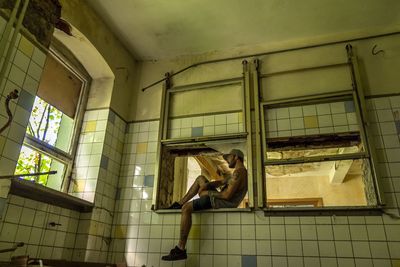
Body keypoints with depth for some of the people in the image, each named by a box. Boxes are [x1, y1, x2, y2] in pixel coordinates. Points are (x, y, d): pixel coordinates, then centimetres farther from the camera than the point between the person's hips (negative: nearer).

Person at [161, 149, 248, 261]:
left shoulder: (238, 172, -17)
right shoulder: (239, 172, 17)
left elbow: (227, 195, -25)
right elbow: (221, 182, 15)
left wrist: (209, 193, -11)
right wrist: (205, 185, -2)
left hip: (222, 203, -11)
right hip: (221, 201, 11)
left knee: (186, 208, -19)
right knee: (200, 179, 19)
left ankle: (180, 249, -19)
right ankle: (179, 204, 16)